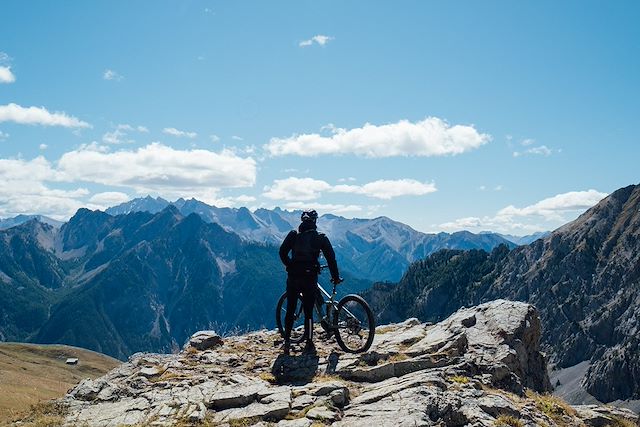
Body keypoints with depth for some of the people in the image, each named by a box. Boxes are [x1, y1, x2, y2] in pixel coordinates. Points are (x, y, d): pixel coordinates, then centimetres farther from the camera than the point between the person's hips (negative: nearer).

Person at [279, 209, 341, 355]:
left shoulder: (293, 234, 5)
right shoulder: (320, 237, 1)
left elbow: (282, 252, 5)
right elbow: (331, 257, 0)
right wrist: (335, 277, 9)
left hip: (293, 277, 2)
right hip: (310, 277, -2)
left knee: (290, 310, 13)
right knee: (308, 312, 5)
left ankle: (287, 342, 11)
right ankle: (309, 345, 6)